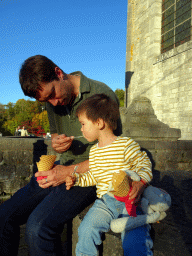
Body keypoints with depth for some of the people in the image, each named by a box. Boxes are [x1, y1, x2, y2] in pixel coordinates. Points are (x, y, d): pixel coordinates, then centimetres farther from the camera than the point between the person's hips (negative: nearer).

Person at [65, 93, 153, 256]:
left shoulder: (126, 145, -9)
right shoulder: (94, 151, 13)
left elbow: (145, 165, -6)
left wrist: (140, 184, -23)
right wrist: (76, 179, 9)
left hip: (128, 201, -5)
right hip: (104, 202, 5)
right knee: (86, 230, -13)